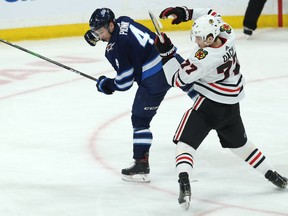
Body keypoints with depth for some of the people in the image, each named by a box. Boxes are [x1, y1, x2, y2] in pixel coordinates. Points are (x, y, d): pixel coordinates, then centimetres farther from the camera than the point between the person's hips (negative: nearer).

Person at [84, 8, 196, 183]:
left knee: (140, 120, 2)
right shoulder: (123, 21, 2)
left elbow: (125, 83, -11)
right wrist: (95, 34, 18)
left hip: (154, 80, -8)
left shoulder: (115, 48, -18)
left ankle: (141, 165, 3)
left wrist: (105, 85, 6)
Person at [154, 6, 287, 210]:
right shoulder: (227, 33, -12)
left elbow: (177, 79, -17)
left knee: (185, 142, -5)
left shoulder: (204, 58, -29)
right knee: (239, 143, 26)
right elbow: (212, 14, 10)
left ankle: (184, 183, -26)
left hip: (209, 104, -7)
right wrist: (185, 12, -1)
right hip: (232, 104, 7)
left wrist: (166, 52, -17)